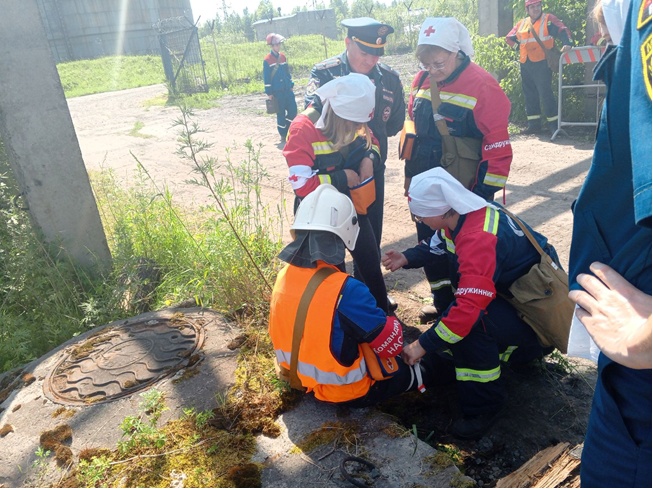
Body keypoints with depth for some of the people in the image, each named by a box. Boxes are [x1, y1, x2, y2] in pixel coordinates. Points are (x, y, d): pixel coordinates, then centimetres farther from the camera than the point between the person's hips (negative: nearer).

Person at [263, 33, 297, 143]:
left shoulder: (283, 56, 10)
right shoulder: (267, 60, -8)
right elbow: (266, 77, -8)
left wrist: (291, 84, 15)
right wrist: (269, 93, -10)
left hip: (287, 90, 6)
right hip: (277, 92, -5)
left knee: (293, 110, 2)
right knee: (281, 113, 2)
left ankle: (288, 130, 20)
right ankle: (283, 135, 13)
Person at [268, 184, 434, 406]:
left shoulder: (284, 277, -11)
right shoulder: (346, 290, -34)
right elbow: (392, 345, -22)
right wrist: (391, 322, 0)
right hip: (348, 391, -6)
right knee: (414, 370, 18)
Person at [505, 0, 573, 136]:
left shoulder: (548, 20, -2)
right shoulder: (521, 23, 15)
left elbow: (563, 31, -13)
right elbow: (510, 38, 20)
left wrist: (567, 43, -32)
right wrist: (518, 44, 2)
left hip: (541, 63, -6)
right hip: (525, 64, 6)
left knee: (545, 93, -11)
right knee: (529, 94, 9)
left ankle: (553, 124, -4)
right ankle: (534, 124, 18)